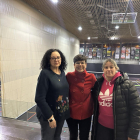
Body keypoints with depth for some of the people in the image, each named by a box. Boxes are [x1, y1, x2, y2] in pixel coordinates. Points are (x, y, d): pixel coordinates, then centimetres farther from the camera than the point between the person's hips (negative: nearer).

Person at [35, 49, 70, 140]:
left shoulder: (62, 73, 1)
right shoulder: (45, 73, -18)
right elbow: (39, 99, -21)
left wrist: (67, 110, 6)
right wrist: (50, 117, -20)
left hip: (62, 113, 6)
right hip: (48, 115, -5)